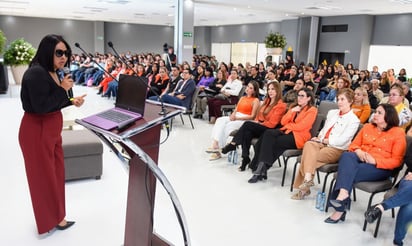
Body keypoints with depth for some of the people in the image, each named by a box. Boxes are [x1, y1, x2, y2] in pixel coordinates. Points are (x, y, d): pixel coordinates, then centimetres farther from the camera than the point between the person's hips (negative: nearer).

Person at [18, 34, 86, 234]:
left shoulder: (53, 73, 8)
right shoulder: (36, 73, -22)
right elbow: (41, 107, -26)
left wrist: (72, 102, 1)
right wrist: (63, 89, -21)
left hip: (51, 129, 9)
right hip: (37, 131, -9)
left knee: (55, 171, 18)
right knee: (44, 175, 6)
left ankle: (54, 214, 35)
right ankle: (51, 219, 23)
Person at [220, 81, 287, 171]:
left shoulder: (281, 105, -4)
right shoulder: (266, 102, 21)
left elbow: (272, 123, -11)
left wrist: (258, 123, -10)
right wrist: (256, 122, 0)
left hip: (268, 130, -6)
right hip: (258, 127, 6)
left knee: (247, 124, -30)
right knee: (247, 132, -29)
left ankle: (233, 144, -21)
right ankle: (245, 157, -33)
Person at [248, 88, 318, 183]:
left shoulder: (312, 110, 0)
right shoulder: (294, 106, 21)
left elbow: (300, 127, -11)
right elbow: (283, 122, 10)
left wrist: (287, 125, 1)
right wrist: (291, 111, -3)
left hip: (298, 136, -6)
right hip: (287, 131, 6)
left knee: (269, 142, -26)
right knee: (268, 133, -25)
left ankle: (261, 168, -19)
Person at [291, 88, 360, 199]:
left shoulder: (353, 120, -2)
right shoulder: (332, 112, 20)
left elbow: (341, 141, -10)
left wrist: (323, 140, -8)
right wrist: (319, 138, 0)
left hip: (337, 150, -5)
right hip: (322, 144, 5)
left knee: (308, 155, -29)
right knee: (309, 144, -29)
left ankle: (303, 186, -21)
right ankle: (307, 179, -31)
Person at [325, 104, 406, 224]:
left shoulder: (398, 132, 2)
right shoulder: (367, 127, 18)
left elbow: (396, 161, -3)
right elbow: (353, 145, 19)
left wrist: (375, 161, -18)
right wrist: (358, 151, -6)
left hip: (381, 167, -4)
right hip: (361, 159, 5)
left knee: (347, 171, -32)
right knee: (346, 155, -32)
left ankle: (339, 210, -27)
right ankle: (343, 194, -48)